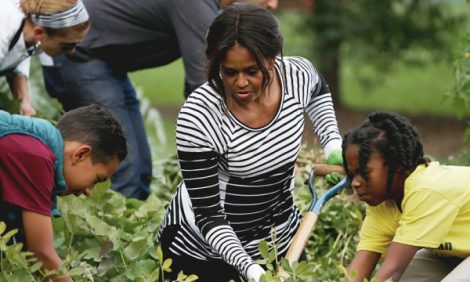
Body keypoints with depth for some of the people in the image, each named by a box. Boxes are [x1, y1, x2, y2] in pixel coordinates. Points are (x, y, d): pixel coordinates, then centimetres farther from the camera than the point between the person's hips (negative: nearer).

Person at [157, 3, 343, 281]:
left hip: (279, 237, 4)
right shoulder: (198, 117, -28)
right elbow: (209, 215, -22)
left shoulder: (298, 75, -16)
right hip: (201, 248, -4)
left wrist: (333, 144, -2)